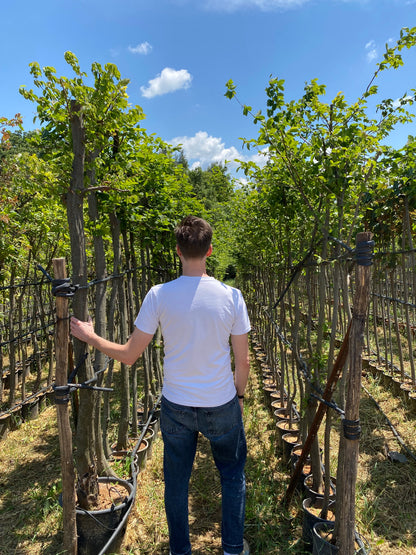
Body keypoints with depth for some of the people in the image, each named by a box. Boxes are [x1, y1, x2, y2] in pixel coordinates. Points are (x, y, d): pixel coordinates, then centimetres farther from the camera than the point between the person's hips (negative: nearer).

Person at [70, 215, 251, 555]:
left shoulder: (159, 295, -15)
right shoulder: (231, 296, -14)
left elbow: (130, 355, -9)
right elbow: (243, 361, -7)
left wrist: (90, 337, 6)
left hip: (176, 406, 1)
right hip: (222, 406, 0)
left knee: (177, 482, 22)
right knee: (233, 475, 25)